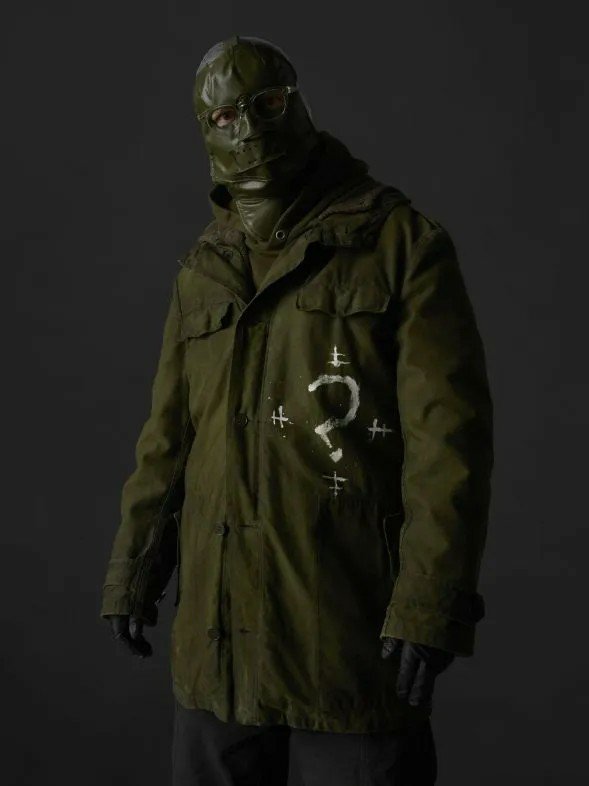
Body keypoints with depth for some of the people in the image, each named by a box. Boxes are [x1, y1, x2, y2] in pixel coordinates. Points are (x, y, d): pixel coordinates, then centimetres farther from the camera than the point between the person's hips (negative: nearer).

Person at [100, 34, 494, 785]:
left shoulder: (400, 242, -4)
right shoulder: (200, 272, 12)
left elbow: (448, 431, -10)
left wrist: (430, 602, -16)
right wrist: (133, 571, 13)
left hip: (352, 632, -5)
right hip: (217, 633, 5)